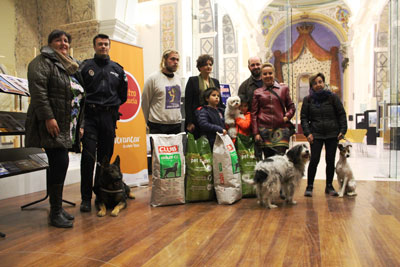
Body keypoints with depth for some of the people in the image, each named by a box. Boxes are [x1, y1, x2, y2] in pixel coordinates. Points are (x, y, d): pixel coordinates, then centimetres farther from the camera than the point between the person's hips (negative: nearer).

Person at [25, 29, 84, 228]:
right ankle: (55, 213, -2)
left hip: (66, 126, 9)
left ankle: (56, 208, 20)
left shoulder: (70, 66, 22)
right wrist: (48, 117, -23)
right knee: (59, 163, -12)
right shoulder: (42, 62, -4)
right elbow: (38, 91, -16)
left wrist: (78, 124, 20)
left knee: (58, 164, 11)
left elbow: (77, 95, 25)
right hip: (52, 124, -8)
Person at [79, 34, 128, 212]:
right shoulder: (86, 66, 6)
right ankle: (86, 198, -1)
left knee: (106, 156, 7)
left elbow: (123, 94, 20)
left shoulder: (117, 69, 14)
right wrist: (85, 107, -2)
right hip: (90, 116, -3)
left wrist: (113, 107, 12)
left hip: (109, 117, 3)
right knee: (88, 156, -9)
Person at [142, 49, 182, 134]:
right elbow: (145, 103, -1)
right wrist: (149, 123, 5)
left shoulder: (178, 79, 13)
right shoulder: (153, 78, -5)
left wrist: (178, 119, 16)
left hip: (176, 125, 6)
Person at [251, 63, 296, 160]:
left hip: (280, 129, 0)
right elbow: (254, 114, 6)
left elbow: (291, 106, 17)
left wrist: (287, 116, -4)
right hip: (264, 129, 0)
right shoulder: (257, 92, 9)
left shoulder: (283, 88, 11)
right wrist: (256, 133, -1)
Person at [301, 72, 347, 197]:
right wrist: (307, 133, -6)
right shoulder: (308, 99, 4)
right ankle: (309, 186, 6)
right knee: (314, 160, -6)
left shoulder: (332, 97, 4)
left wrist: (342, 130, -2)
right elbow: (304, 117, 4)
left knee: (330, 161, 5)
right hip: (316, 134, -1)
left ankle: (329, 186, 20)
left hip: (332, 135, 1)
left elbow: (341, 114, 6)